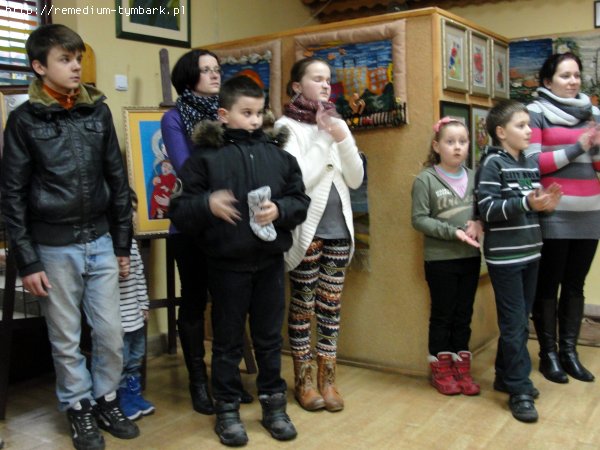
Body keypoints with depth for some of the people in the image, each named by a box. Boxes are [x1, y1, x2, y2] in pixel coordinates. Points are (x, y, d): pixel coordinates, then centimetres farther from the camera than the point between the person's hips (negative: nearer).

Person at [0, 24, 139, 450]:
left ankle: (106, 399, 31)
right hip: (54, 247, -2)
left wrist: (123, 243, 7)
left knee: (111, 332, 9)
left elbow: (117, 180, 7)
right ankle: (79, 409, 29)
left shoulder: (98, 111, 3)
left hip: (100, 241, 3)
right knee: (66, 339, 10)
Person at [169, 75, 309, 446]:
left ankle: (274, 405, 31)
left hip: (270, 262, 3)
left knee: (270, 337, 15)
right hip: (227, 264, -2)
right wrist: (207, 204, -25)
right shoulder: (206, 156, -4)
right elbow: (180, 211, -6)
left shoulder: (277, 152, 5)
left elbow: (301, 201, 7)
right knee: (228, 341, 10)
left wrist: (280, 210, -13)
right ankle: (227, 410, 26)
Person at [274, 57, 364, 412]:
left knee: (331, 306, 9)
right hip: (307, 228, -5)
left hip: (338, 227, 5)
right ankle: (303, 380, 17)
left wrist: (343, 140, -8)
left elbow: (356, 179, 6)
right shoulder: (288, 126, -4)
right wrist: (324, 139, -13)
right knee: (303, 306, 4)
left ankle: (328, 379, 19)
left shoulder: (337, 124, 11)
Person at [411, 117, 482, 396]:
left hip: (470, 257, 4)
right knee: (442, 316, 8)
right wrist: (452, 232, -19)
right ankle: (441, 370, 23)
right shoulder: (425, 179, -9)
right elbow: (419, 219, -11)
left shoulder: (473, 177, 3)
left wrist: (479, 223, -12)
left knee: (464, 315, 13)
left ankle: (461, 368, 26)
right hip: (440, 259, -4)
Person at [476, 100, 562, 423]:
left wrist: (546, 204, -2)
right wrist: (527, 204, -27)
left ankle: (506, 376, 29)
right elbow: (487, 209, -18)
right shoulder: (492, 163, -10)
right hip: (504, 256, -7)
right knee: (514, 324, -2)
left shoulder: (530, 164, 11)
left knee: (520, 321, 14)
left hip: (529, 252, 7)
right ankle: (519, 390, 6)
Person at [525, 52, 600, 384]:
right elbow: (531, 163, -10)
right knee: (548, 284, 4)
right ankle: (548, 354, 15)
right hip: (553, 214, -5)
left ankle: (569, 351, 20)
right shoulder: (535, 113, -2)